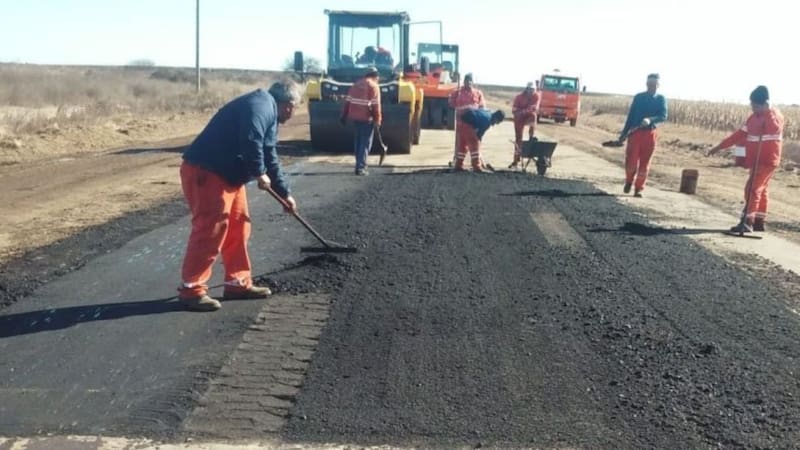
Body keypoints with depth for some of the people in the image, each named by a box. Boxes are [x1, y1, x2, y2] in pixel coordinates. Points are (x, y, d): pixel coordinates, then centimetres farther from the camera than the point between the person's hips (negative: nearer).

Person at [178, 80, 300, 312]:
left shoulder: (269, 115, 21)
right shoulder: (261, 106, -14)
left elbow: (270, 158, 29)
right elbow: (251, 142, -31)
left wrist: (285, 193, 33)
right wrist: (260, 174, -16)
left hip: (228, 174, 11)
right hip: (205, 173, -11)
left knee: (238, 228, 13)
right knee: (210, 230, -10)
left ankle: (238, 283, 22)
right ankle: (191, 289, -3)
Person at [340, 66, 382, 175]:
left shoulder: (356, 84, 13)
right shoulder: (374, 86, -6)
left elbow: (348, 101, 12)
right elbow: (375, 105, -12)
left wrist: (344, 116, 15)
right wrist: (378, 120, -7)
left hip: (355, 117, 6)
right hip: (366, 118, -6)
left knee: (358, 141, 17)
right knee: (366, 143, -2)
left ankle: (359, 164, 24)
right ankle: (361, 167, -7)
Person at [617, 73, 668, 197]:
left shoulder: (661, 99, 3)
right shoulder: (638, 97, 5)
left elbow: (663, 116, -10)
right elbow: (631, 115, 9)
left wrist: (650, 120, -30)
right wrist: (624, 132, 7)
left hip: (650, 134, 0)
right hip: (635, 132, 0)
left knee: (644, 163, 1)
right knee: (631, 161, -5)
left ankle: (639, 188, 13)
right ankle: (629, 181, 24)